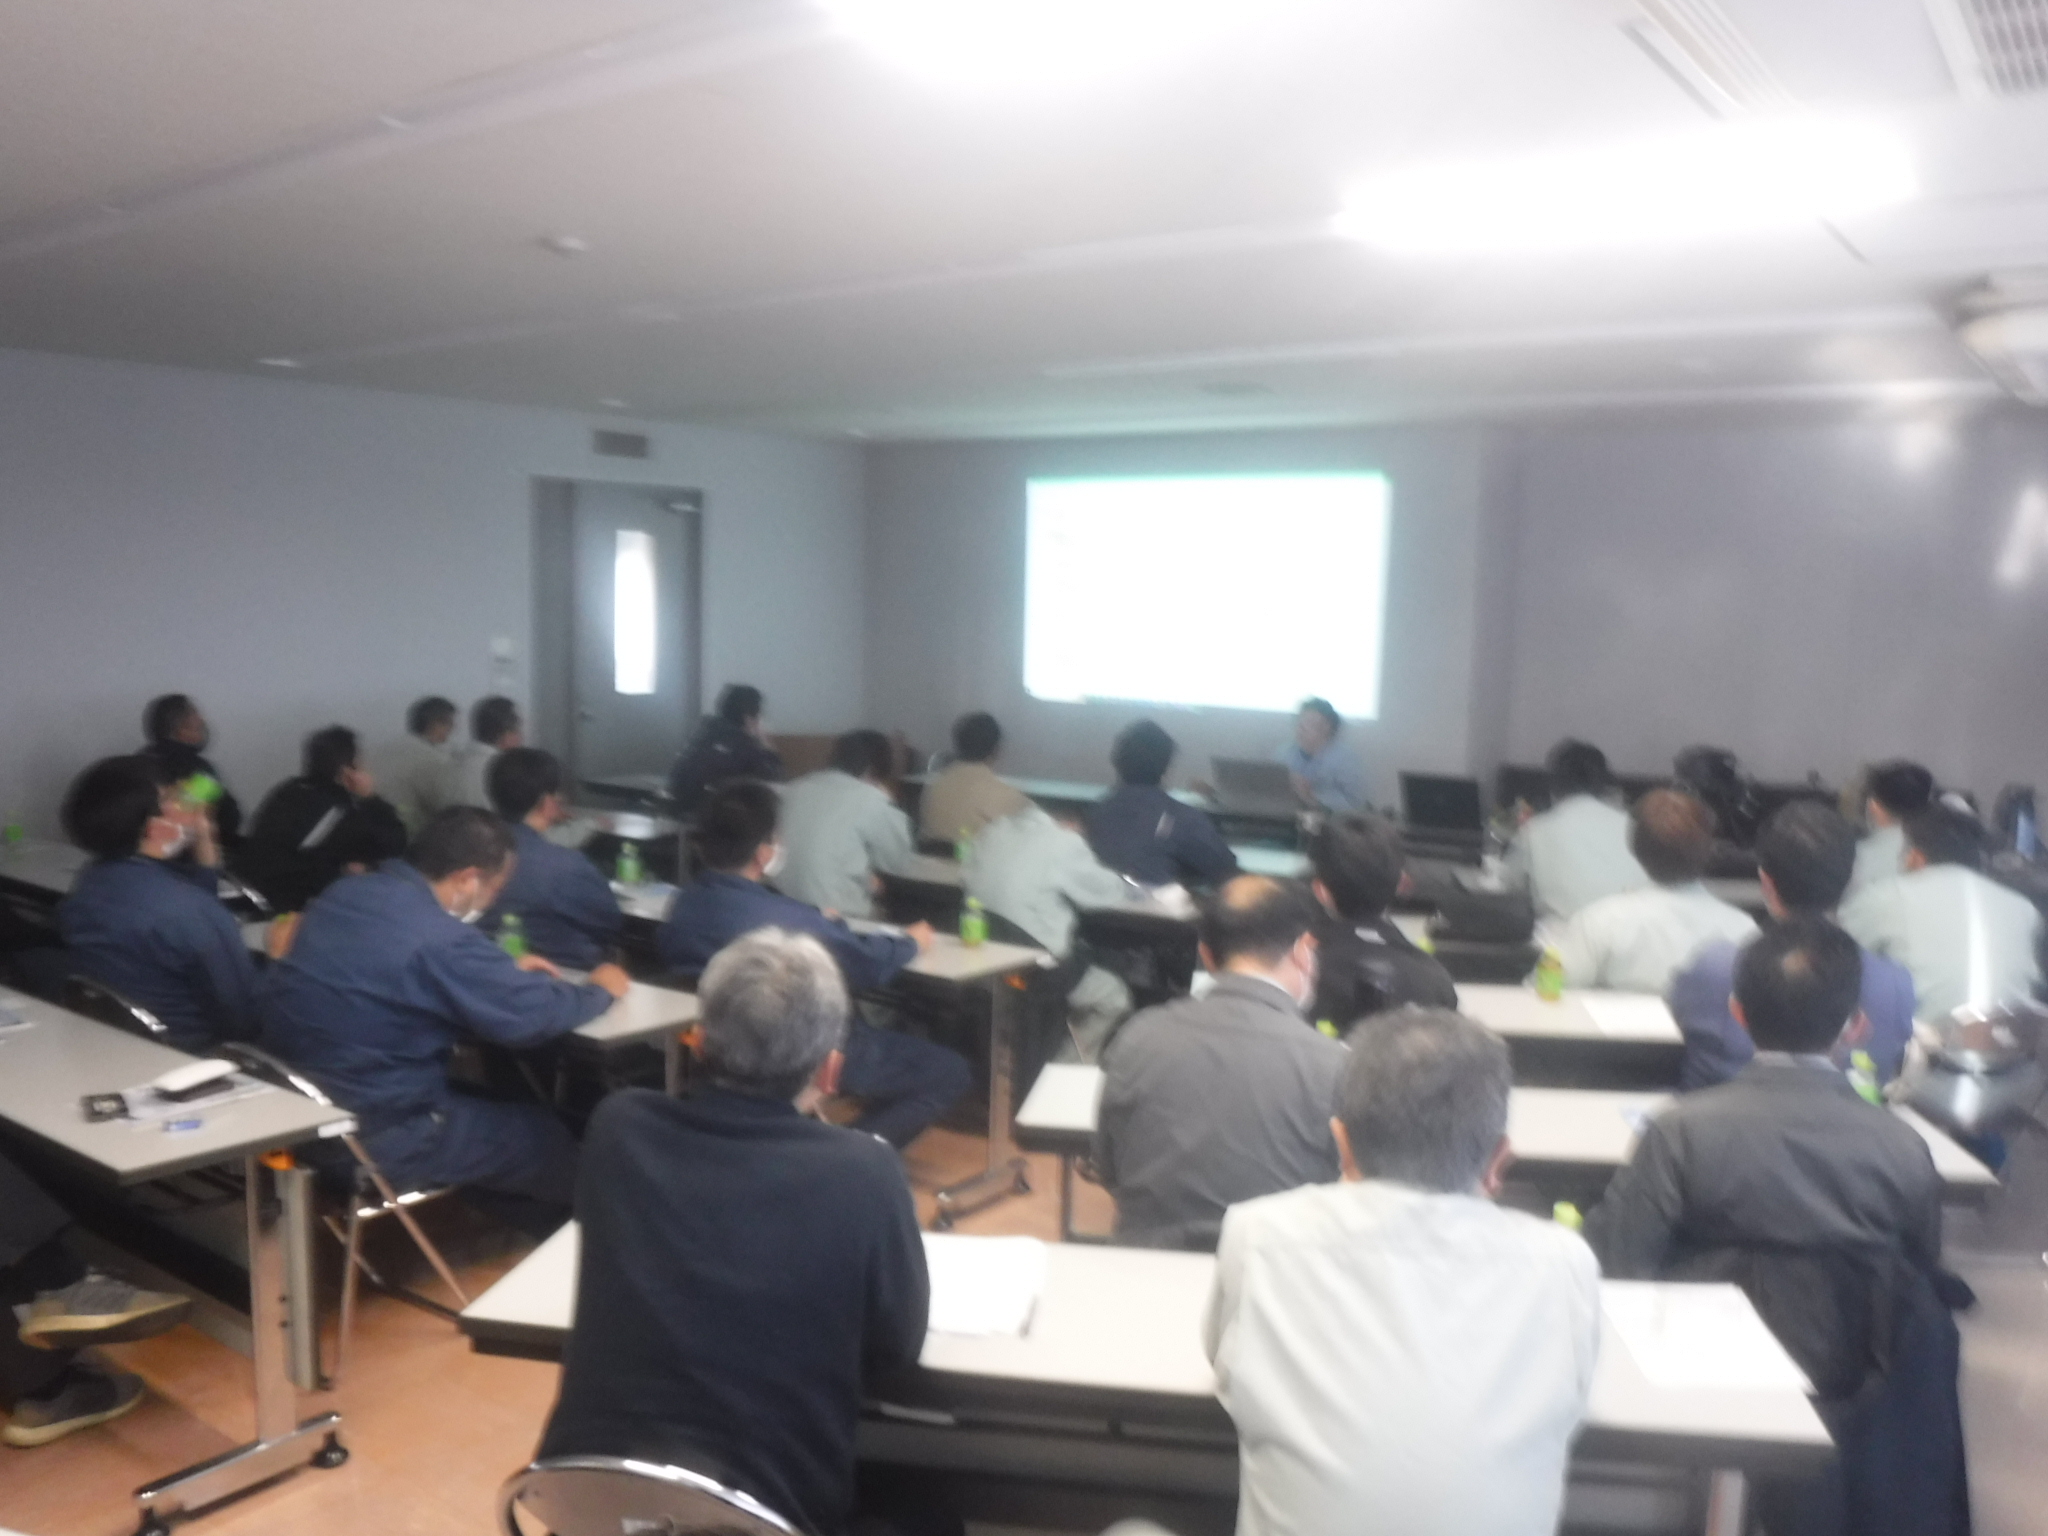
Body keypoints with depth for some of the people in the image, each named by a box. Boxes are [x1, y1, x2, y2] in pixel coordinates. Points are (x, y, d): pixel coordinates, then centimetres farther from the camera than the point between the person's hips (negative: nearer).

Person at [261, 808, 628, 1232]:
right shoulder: (438, 938, -25)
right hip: (369, 1137, -9)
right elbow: (534, 1015, -18)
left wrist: (505, 971, 19)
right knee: (548, 1137, 10)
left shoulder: (348, 894, 3)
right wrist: (599, 989, 0)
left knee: (484, 1095, 28)